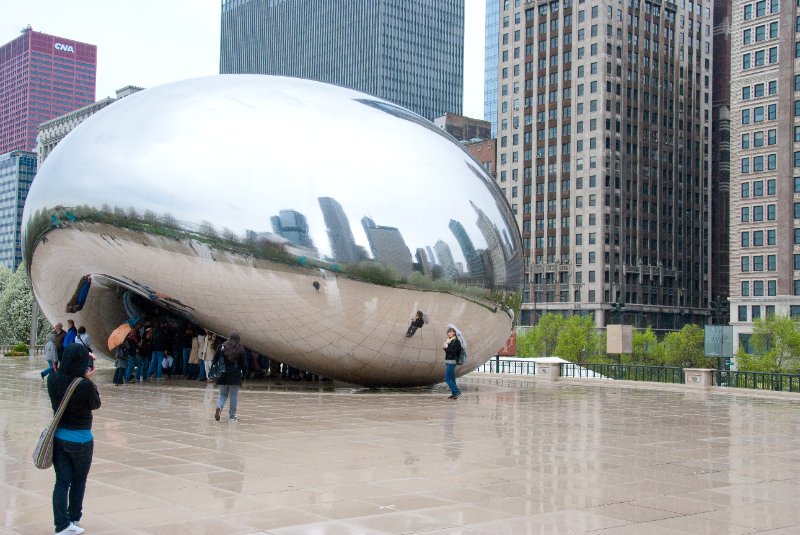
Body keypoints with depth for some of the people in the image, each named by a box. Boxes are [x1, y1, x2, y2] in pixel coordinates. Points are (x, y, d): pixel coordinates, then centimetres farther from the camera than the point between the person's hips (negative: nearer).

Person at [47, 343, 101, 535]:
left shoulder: (52, 379, -9)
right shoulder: (85, 385, -23)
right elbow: (95, 405, -5)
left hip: (58, 437, 4)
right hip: (80, 440, -4)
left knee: (62, 481, 10)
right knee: (78, 481, 16)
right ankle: (74, 518, 30)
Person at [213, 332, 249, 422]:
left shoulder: (222, 347, 1)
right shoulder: (240, 350, -4)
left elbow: (215, 360, 5)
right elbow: (244, 364, -2)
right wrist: (244, 374, 10)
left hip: (223, 375, 2)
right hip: (235, 377, -2)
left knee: (223, 394, 14)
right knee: (234, 396, 7)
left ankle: (219, 407, -15)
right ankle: (232, 416, 10)